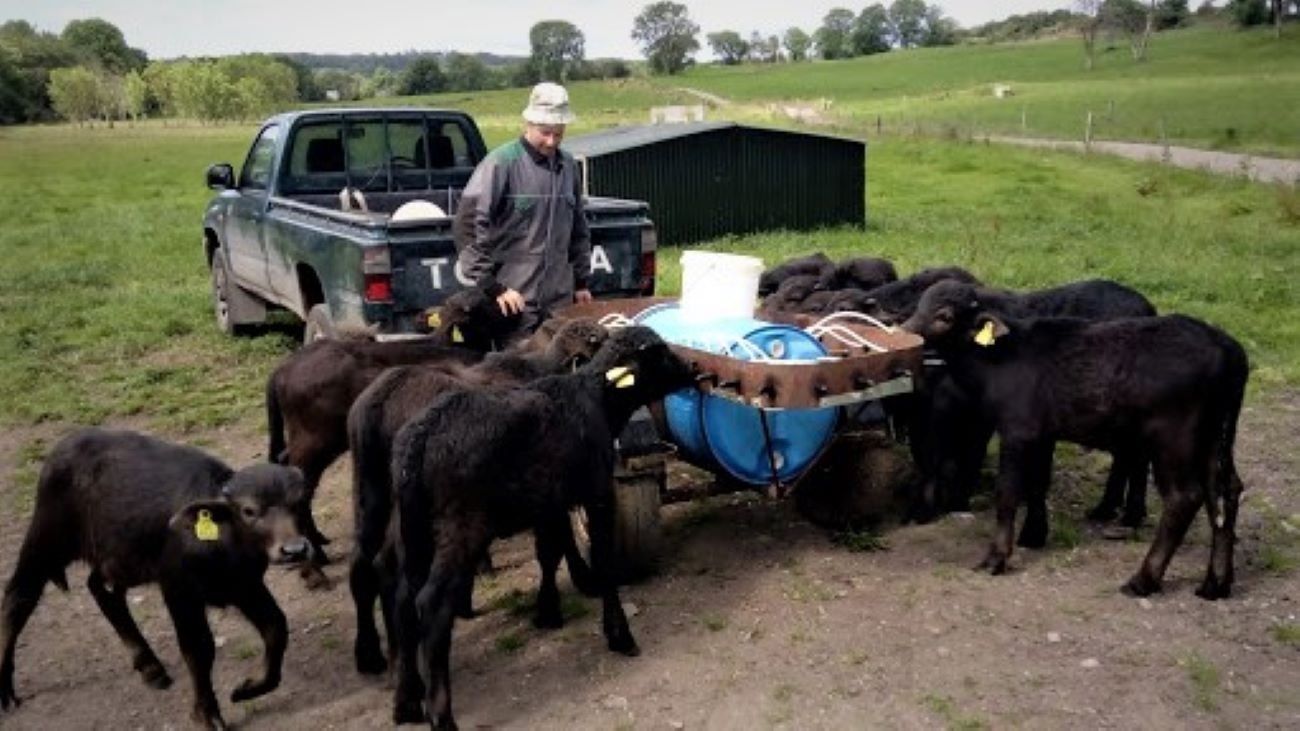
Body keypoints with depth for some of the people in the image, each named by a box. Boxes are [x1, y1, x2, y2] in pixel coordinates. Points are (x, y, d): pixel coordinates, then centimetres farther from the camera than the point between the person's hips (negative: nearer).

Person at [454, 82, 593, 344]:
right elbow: (467, 224, -14)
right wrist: (491, 285, -15)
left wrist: (581, 281, 19)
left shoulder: (568, 166, 10)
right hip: (515, 300, -6)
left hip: (560, 300, 6)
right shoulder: (501, 163, -9)